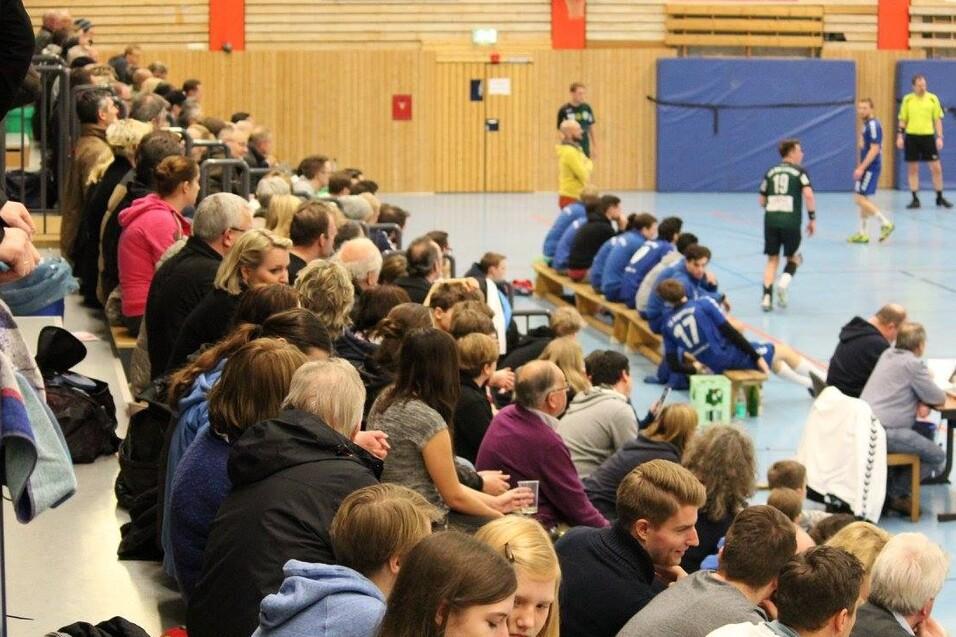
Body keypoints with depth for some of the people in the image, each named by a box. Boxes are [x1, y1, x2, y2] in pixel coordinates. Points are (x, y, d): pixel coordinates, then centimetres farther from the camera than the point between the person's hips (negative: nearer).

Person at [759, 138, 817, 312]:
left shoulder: (771, 172, 14)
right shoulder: (799, 172, 2)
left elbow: (762, 201, 16)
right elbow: (808, 194, -12)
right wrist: (812, 218, -4)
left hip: (770, 219, 3)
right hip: (791, 221, -3)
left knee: (772, 259, 11)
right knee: (793, 257, 15)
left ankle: (767, 297, -1)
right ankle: (784, 283, -12)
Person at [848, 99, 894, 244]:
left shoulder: (873, 125, -15)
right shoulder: (867, 125, 13)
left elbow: (874, 149, -21)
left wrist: (861, 168, -23)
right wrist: (861, 167, 19)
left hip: (870, 167, -10)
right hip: (866, 167, 10)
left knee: (860, 199, -11)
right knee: (862, 199, 12)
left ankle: (885, 224, -8)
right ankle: (863, 233, 17)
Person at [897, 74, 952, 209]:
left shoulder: (933, 99, 2)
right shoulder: (907, 99, 4)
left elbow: (938, 119, 4)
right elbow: (903, 120, 9)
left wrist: (939, 137, -3)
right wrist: (900, 136, 0)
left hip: (928, 136, 0)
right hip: (911, 137, 0)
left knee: (936, 168, -2)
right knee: (912, 169, 3)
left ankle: (940, 198, 11)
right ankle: (915, 199, 11)